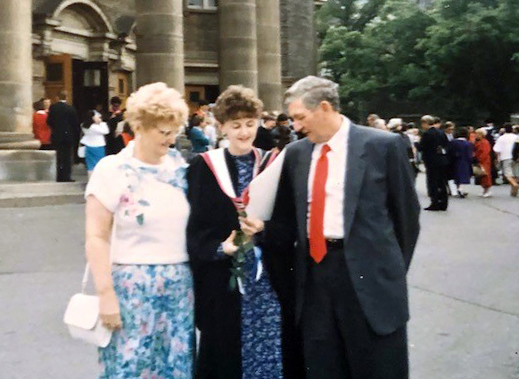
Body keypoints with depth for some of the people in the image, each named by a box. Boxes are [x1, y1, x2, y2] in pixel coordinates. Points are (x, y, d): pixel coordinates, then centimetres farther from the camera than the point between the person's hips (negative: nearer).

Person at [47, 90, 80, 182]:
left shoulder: (53, 108, -1)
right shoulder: (70, 108, -10)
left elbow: (49, 121, 2)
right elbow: (76, 123, -7)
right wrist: (76, 136, 3)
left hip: (56, 136, 4)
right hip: (68, 136, -3)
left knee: (59, 157, 12)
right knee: (67, 157, 2)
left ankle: (59, 177, 13)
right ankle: (66, 177, -1)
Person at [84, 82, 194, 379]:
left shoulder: (179, 166, 5)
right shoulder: (112, 170, -7)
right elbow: (97, 238, -9)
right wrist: (106, 293, -13)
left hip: (180, 286, 4)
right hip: (134, 288, -4)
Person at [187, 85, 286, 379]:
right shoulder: (204, 166, 2)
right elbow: (194, 226, -1)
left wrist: (265, 228, -15)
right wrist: (219, 248, -17)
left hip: (265, 279, 1)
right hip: (221, 280, -1)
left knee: (268, 353, 2)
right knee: (223, 354, 7)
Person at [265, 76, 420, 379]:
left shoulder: (383, 146, -5)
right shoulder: (295, 153, 9)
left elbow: (406, 212, 1)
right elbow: (287, 216, 13)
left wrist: (393, 270, 4)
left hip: (366, 273, -4)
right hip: (313, 271, 4)